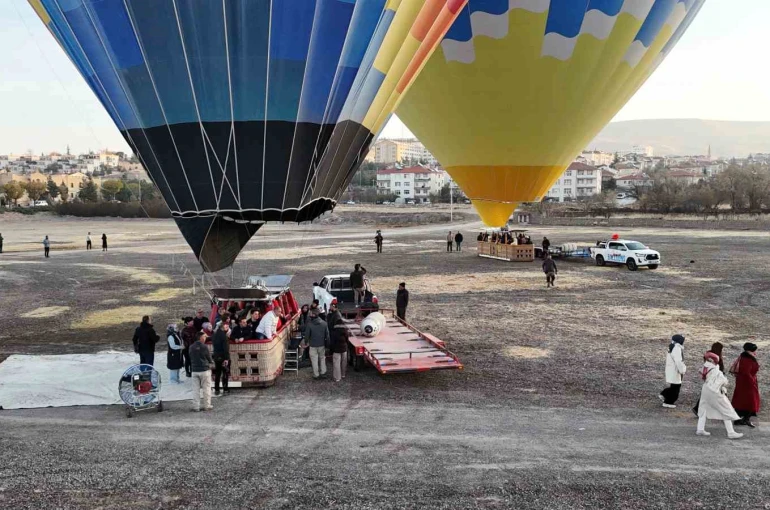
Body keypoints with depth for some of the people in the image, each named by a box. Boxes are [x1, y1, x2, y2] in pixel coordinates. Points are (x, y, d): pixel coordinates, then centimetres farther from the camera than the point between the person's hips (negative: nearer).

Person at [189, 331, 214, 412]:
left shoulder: (191, 347, 2)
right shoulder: (204, 347, -13)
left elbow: (191, 358, 10)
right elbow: (209, 357, -4)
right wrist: (212, 364, 16)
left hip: (195, 370, 4)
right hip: (204, 369, -4)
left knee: (195, 389, 9)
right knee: (206, 388, 6)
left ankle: (196, 406, 10)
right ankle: (207, 406, 10)